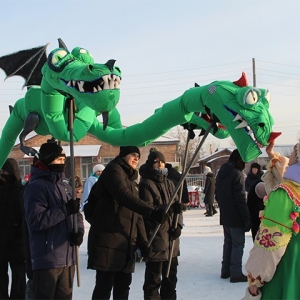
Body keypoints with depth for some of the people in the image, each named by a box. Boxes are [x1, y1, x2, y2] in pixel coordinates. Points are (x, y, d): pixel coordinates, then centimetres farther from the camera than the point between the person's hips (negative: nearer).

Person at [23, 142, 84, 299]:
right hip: (46, 259, -8)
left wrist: (79, 231, -5)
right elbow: (36, 220, -21)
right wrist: (65, 209, -23)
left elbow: (76, 215, 16)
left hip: (68, 257, 8)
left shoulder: (66, 187, 16)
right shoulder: (36, 186, -10)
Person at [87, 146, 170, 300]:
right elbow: (124, 196, -23)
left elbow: (137, 216, 21)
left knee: (123, 285, 10)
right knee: (104, 285, -8)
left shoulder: (131, 181, 24)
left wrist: (143, 242, 11)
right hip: (108, 240, -9)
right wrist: (152, 212, -33)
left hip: (126, 243, 9)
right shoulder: (113, 170, -3)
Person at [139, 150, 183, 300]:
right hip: (155, 236, -7)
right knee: (154, 277, -2)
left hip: (171, 236, 7)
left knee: (171, 275, 17)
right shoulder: (146, 184, -6)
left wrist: (178, 225, -3)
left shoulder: (169, 183, 16)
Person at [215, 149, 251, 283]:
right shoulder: (237, 174, -17)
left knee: (228, 242, 17)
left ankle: (225, 270, 21)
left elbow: (217, 195, 16)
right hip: (236, 217, -8)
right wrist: (247, 218, -16)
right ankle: (235, 273, -2)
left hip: (225, 216, 8)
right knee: (238, 243, -2)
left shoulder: (221, 173, 10)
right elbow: (241, 199, -20)